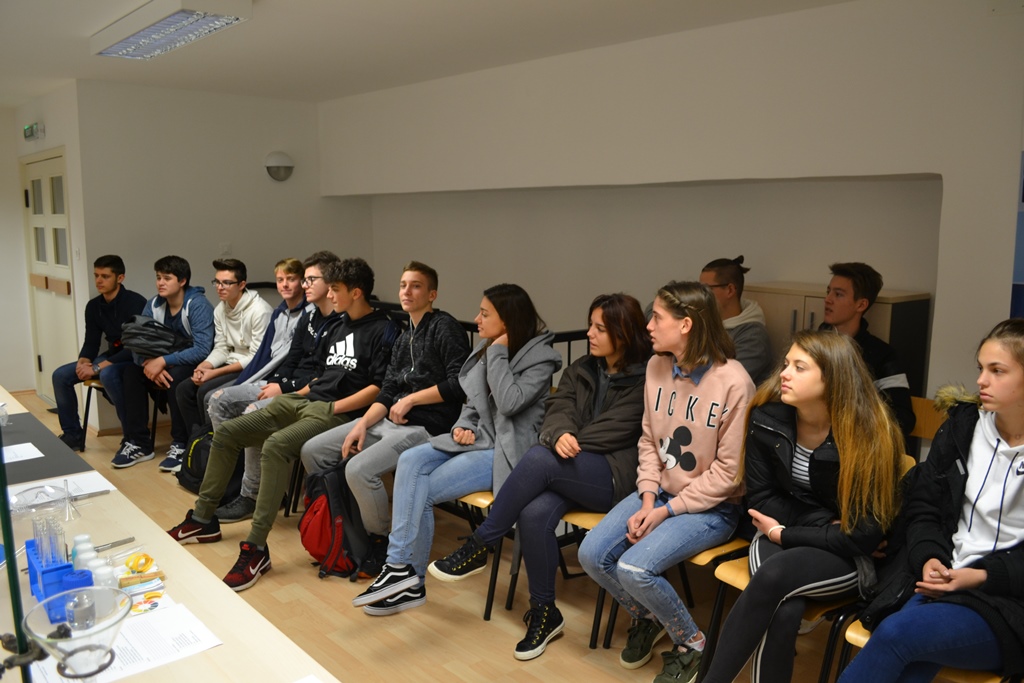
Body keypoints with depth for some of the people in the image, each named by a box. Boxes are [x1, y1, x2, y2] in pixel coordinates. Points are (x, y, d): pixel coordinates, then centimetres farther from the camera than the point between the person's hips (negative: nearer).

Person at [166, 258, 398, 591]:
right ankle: (203, 519, 18)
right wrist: (293, 395, 15)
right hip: (303, 400, 10)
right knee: (225, 432, 4)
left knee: (275, 445, -35)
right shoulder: (339, 326, 20)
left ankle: (256, 549, -28)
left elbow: (380, 388, -15)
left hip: (336, 412, -9)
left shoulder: (383, 330, -7)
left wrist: (335, 408, -17)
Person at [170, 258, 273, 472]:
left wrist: (215, 373, -20)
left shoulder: (259, 311, -20)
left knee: (206, 392, -22)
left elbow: (256, 358, -21)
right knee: (185, 388, -4)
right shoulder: (220, 310, 6)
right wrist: (203, 367, -13)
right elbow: (221, 348, 9)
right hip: (232, 365, 8)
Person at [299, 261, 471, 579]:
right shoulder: (404, 338, 20)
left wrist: (411, 399, -11)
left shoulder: (444, 327, -6)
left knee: (359, 469, -30)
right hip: (388, 421, 9)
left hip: (425, 427, -9)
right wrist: (362, 424, -3)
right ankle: (351, 543, 4)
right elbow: (388, 392, 14)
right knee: (313, 451, 2)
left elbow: (460, 383, -17)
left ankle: (383, 548, -3)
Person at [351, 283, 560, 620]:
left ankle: (409, 579, -4)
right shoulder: (485, 350, 10)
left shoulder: (540, 358, -10)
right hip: (477, 439, 7)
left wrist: (498, 353, -17)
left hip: (507, 452, -7)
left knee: (422, 489, -19)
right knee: (411, 461, -19)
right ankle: (402, 570, -18)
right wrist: (463, 426, -3)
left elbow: (510, 403, -24)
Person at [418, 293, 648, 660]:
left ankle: (478, 547, -18)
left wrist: (570, 445, -10)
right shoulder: (581, 369, 15)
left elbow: (613, 432, -12)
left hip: (613, 475, -5)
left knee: (538, 458, -32)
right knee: (534, 514, -27)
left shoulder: (644, 380, -4)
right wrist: (560, 436, -19)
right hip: (567, 473, 5)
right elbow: (558, 409, 3)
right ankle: (544, 613, -7)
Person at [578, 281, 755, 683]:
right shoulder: (657, 367, 0)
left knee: (634, 568, -24)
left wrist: (667, 511, -15)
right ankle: (646, 618, 21)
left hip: (712, 507, -6)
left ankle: (690, 643, 7)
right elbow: (648, 440, 6)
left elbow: (729, 469, -16)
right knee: (591, 555, -9)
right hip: (659, 493, 6)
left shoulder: (733, 382, -20)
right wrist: (648, 499, -8)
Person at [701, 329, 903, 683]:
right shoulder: (767, 417, -10)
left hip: (848, 557, -2)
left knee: (775, 575, -33)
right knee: (783, 612, -31)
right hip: (782, 534, 2)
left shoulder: (871, 435, -19)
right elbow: (760, 498, -1)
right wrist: (825, 522, -14)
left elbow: (867, 534, -15)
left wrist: (784, 534, -15)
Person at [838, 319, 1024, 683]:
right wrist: (929, 558, -8)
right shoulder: (963, 424, 6)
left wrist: (981, 576, -18)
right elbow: (922, 505, 8)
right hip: (945, 577, 3)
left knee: (895, 633, -27)